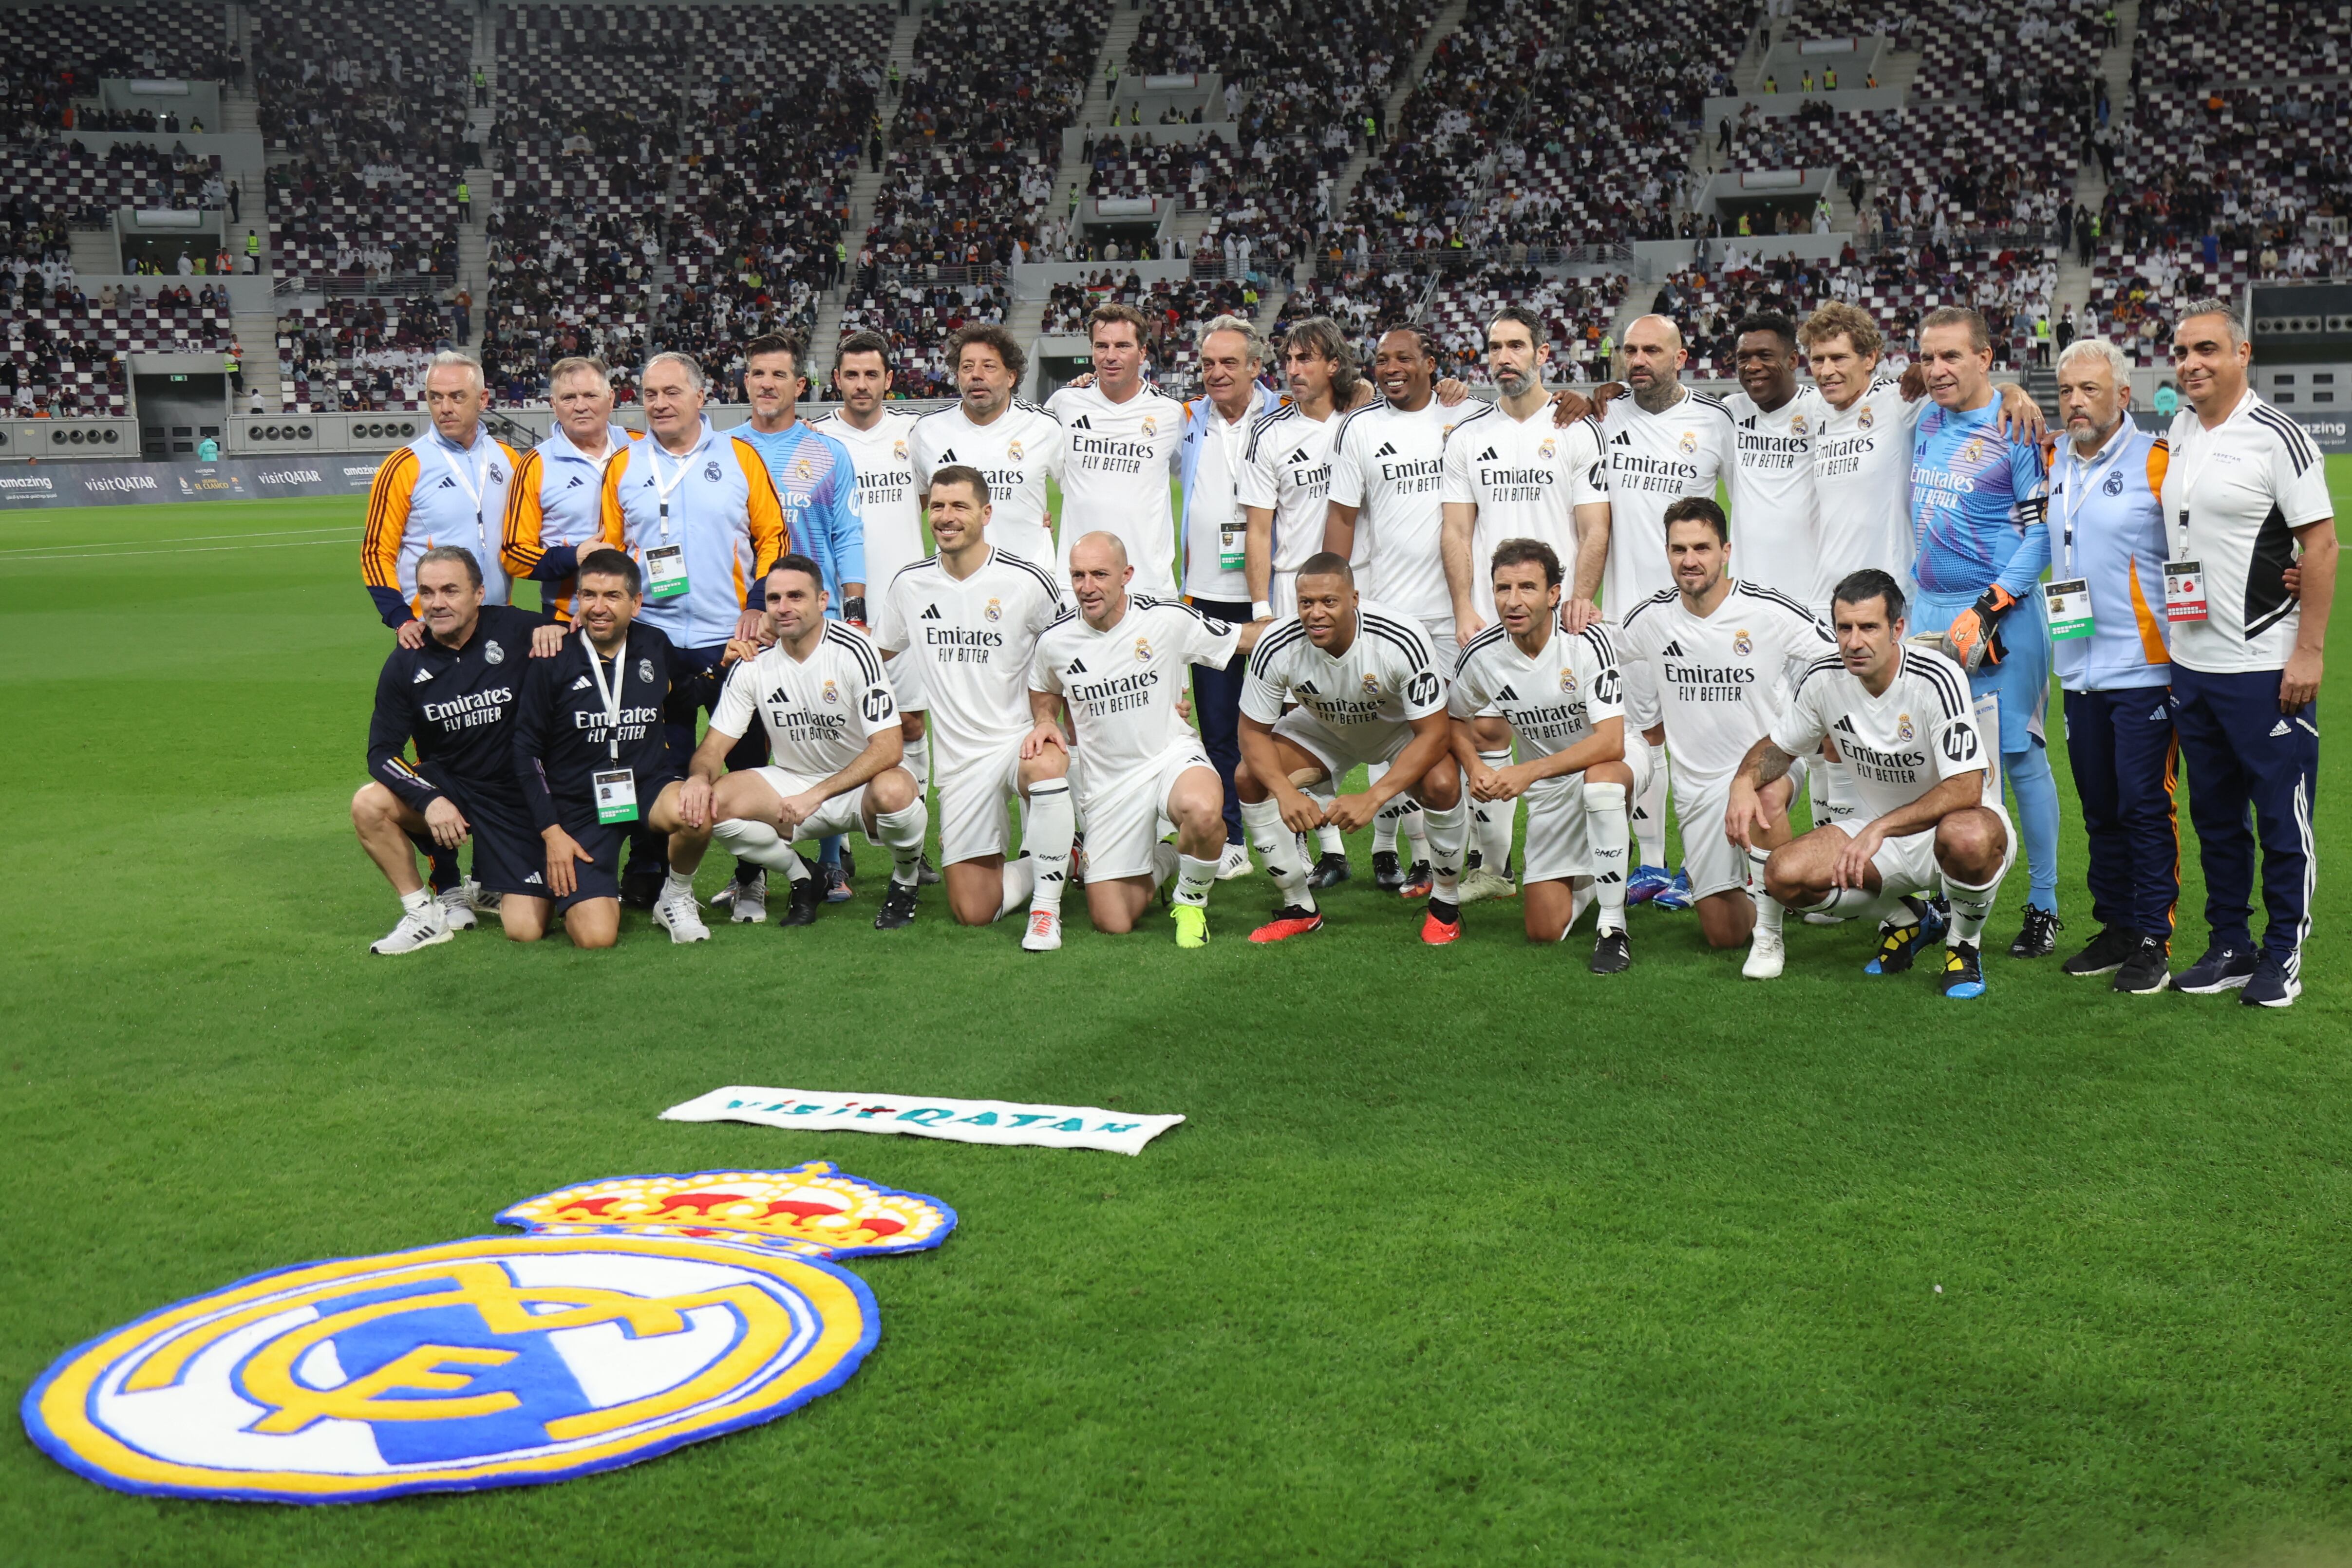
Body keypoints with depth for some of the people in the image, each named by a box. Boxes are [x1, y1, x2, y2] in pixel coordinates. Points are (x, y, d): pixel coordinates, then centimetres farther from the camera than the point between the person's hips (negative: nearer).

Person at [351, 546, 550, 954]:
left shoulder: (515, 630, -13)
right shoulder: (407, 661, -6)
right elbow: (382, 752, -7)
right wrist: (429, 801, -24)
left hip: (514, 797, -2)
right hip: (445, 784, 2)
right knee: (368, 805, -28)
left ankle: (485, 887, 27)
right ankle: (426, 913, -7)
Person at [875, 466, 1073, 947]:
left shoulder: (1026, 581, -7)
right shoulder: (910, 584, 4)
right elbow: (879, 654, 22)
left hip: (1020, 738, -3)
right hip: (958, 758, 3)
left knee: (1046, 764, -42)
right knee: (972, 911, -4)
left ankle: (1047, 907, -23)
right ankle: (1061, 860, 26)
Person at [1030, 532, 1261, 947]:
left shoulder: (1168, 618, -11)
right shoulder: (1055, 640, -5)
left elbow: (1245, 639, 1)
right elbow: (1045, 692, 18)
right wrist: (1044, 723, -1)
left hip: (1171, 755, -2)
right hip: (1106, 780, 2)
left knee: (1202, 810, -41)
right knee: (1112, 924, -2)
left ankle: (1190, 900, -7)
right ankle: (1161, 861, 33)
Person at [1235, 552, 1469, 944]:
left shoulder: (1402, 642, -36)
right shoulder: (1276, 646, -28)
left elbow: (1435, 734, -32)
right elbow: (1254, 732, -17)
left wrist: (1372, 799, -42)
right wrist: (1287, 794, -36)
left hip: (1400, 728, -3)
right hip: (1324, 728, 3)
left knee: (1442, 783, -32)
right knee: (1250, 778, -19)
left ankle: (1446, 904, -4)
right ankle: (1300, 909, -1)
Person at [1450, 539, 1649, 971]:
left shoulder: (1588, 639, -25)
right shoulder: (1482, 654, -14)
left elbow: (1610, 742, -32)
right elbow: (1455, 718, 7)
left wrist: (1530, 772, -37)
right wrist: (1474, 766, -12)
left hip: (1615, 756, -3)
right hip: (1549, 783, 4)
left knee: (1599, 778, -43)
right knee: (1545, 933, -1)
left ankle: (1612, 930, -29)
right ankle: (1590, 872, 35)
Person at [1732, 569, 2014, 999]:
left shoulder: (1938, 679, -25)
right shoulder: (1823, 679, -9)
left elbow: (1966, 789, -31)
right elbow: (1778, 747, 9)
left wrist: (1880, 828, -41)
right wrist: (1745, 782, -14)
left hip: (1960, 819, -5)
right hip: (1881, 833, 5)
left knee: (1966, 837, -43)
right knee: (1783, 875, -19)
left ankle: (1965, 945, -8)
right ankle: (1902, 918, 10)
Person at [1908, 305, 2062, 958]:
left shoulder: (2017, 429, -10)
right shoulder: (1926, 422, 10)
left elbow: (2043, 532, -13)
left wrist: (1986, 610, -18)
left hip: (2000, 615, -6)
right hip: (1929, 609, 7)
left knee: (2019, 755, -2)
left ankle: (2043, 907, 9)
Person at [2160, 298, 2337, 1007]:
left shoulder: (2276, 435, -10)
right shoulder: (2178, 429, 11)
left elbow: (2321, 543, -11)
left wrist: (2309, 651, -16)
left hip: (2265, 667, -7)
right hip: (2191, 664, 7)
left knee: (2283, 817, 2)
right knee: (2215, 815, 13)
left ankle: (2283, 955, 13)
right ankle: (2230, 947, 23)